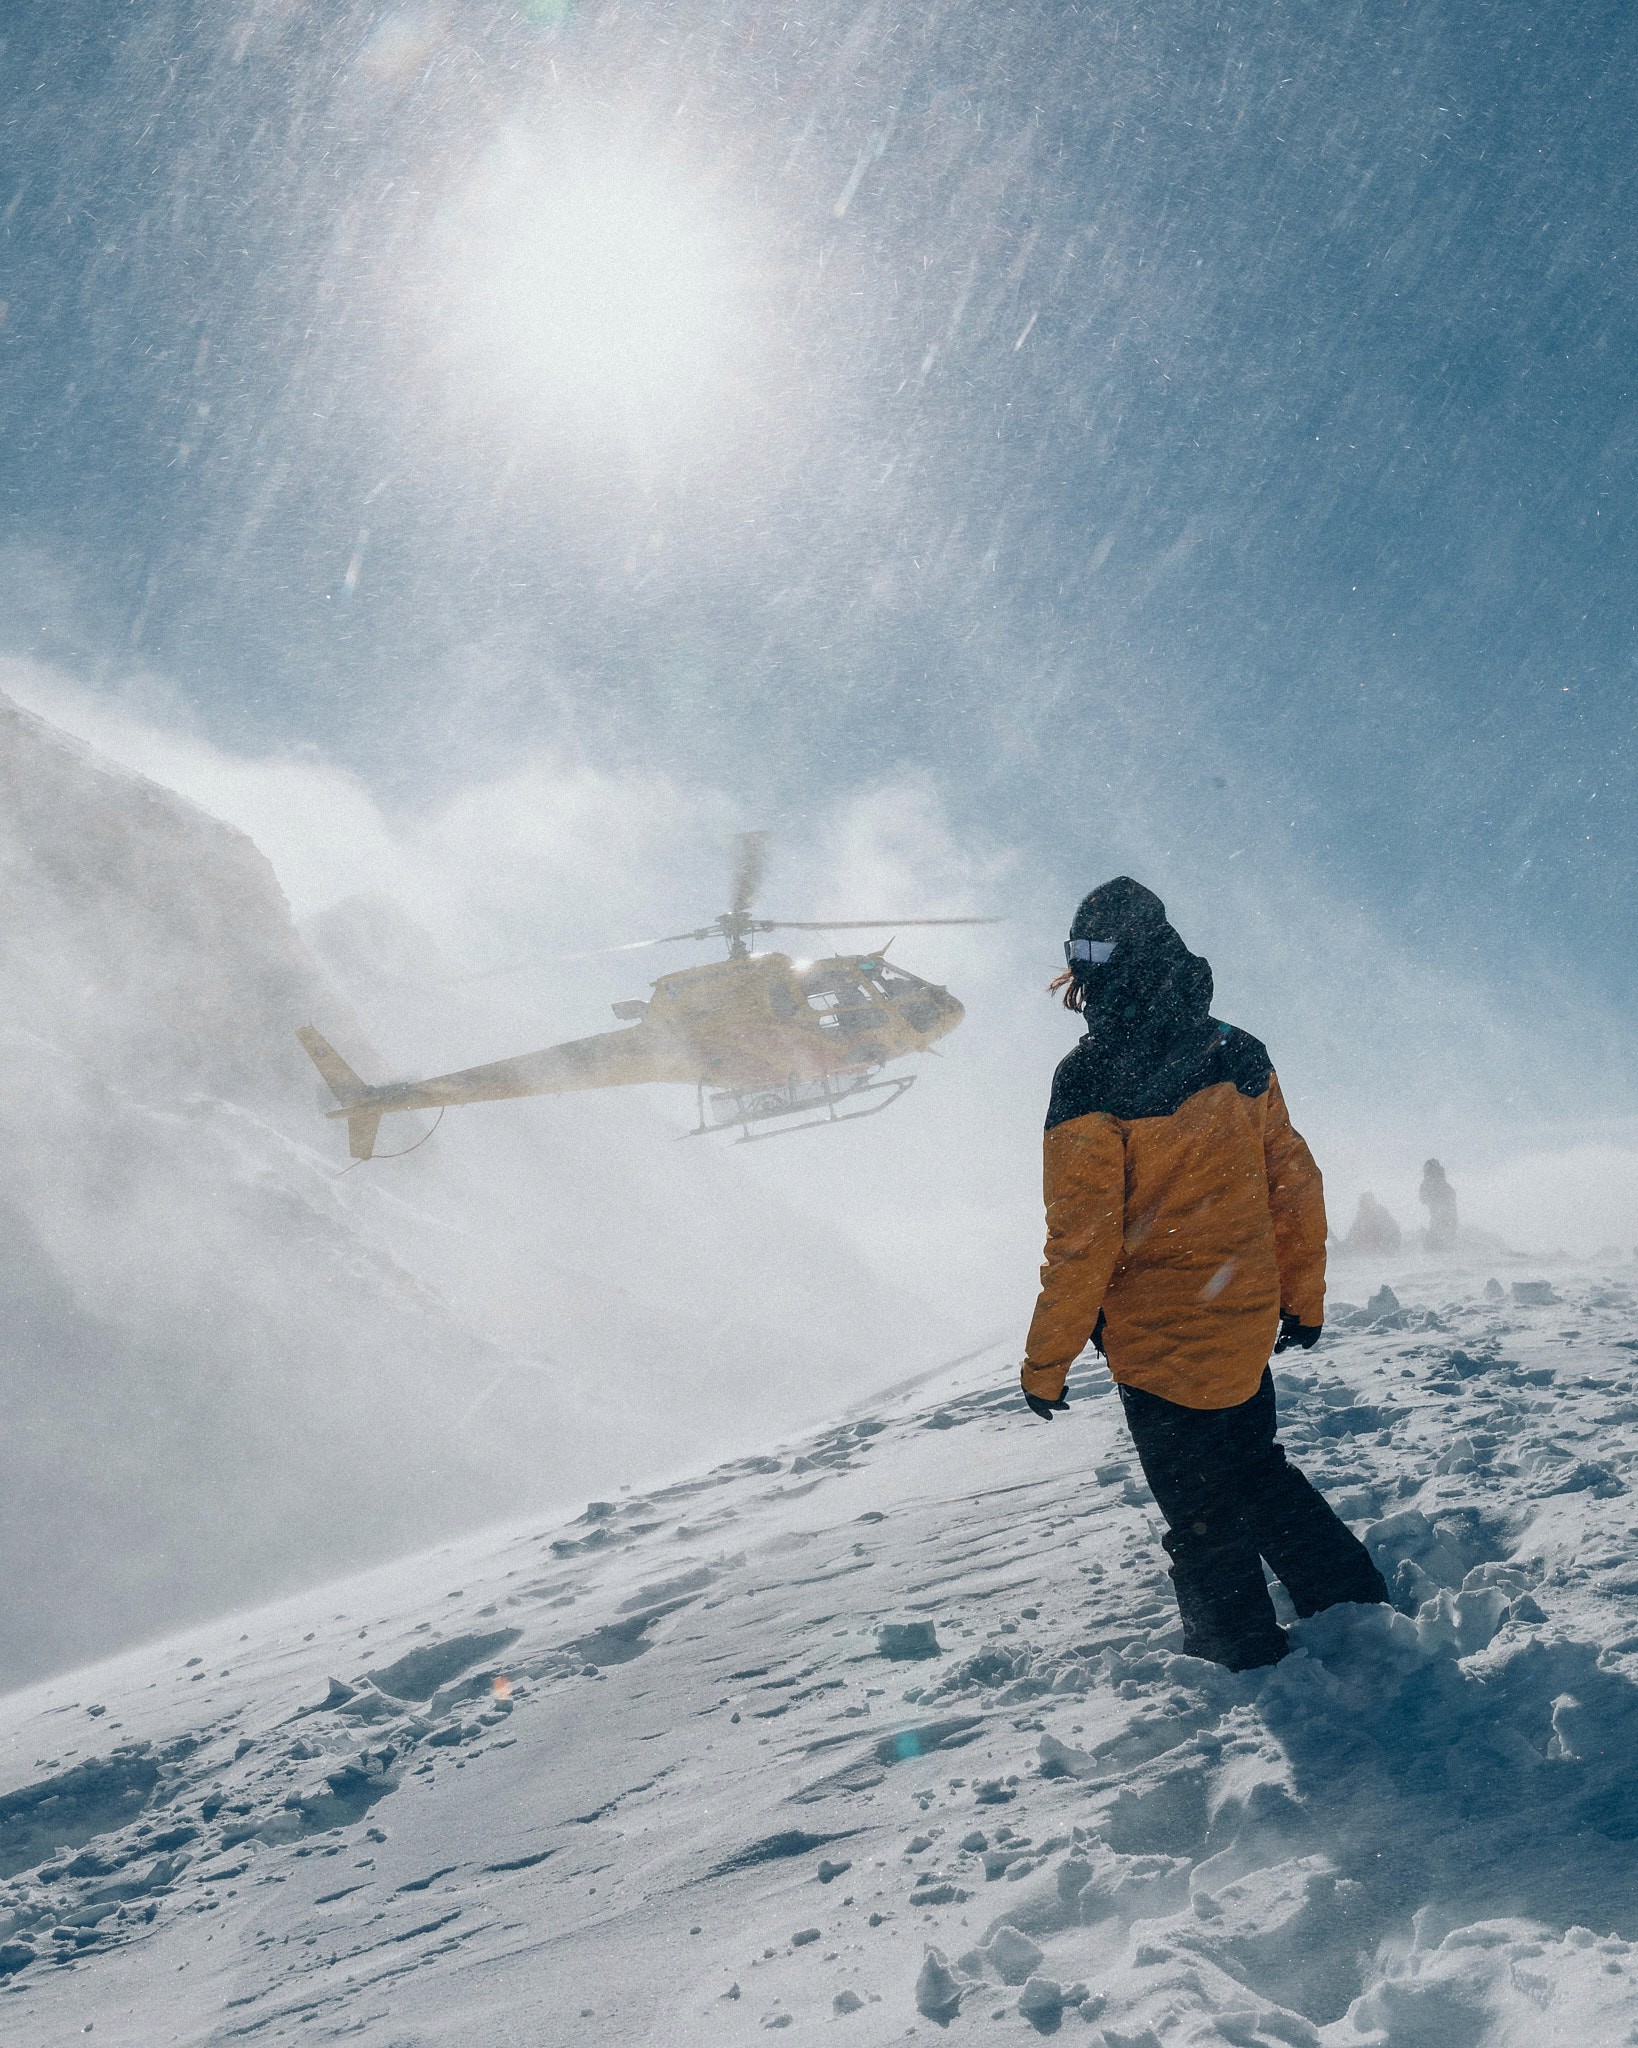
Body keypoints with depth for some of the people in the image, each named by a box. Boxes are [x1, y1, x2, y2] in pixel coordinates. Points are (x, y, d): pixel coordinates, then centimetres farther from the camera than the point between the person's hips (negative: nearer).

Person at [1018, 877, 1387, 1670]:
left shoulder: (1093, 1081, -20)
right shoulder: (1239, 1055, -1)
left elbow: (1082, 1240, -20)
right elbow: (1294, 1184, 5)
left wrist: (1046, 1359, -9)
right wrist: (1302, 1296, 17)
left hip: (1159, 1342, -6)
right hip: (1247, 1324, 6)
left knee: (1204, 1519, 12)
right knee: (1257, 1475, 27)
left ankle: (1250, 1665, 26)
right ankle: (1362, 1610, 34)